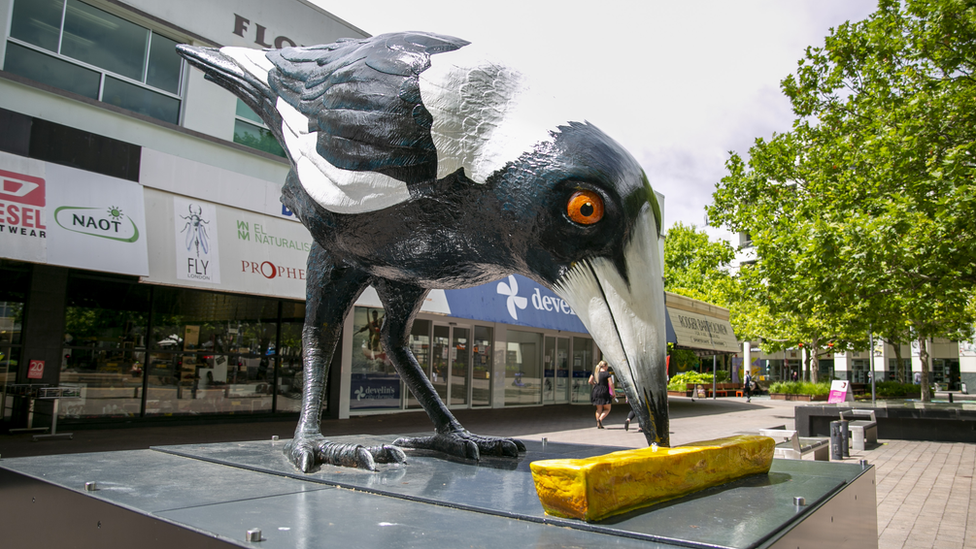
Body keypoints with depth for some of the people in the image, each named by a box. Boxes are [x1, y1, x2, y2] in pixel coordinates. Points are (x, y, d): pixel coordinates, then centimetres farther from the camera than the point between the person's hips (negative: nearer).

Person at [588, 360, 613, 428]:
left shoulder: (595, 372, 6)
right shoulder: (607, 373, -9)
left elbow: (590, 381, 8)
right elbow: (611, 384, -12)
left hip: (596, 392, 5)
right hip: (604, 392, -5)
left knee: (599, 409, 15)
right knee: (607, 409, 9)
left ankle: (598, 424, 8)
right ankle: (600, 419, -15)